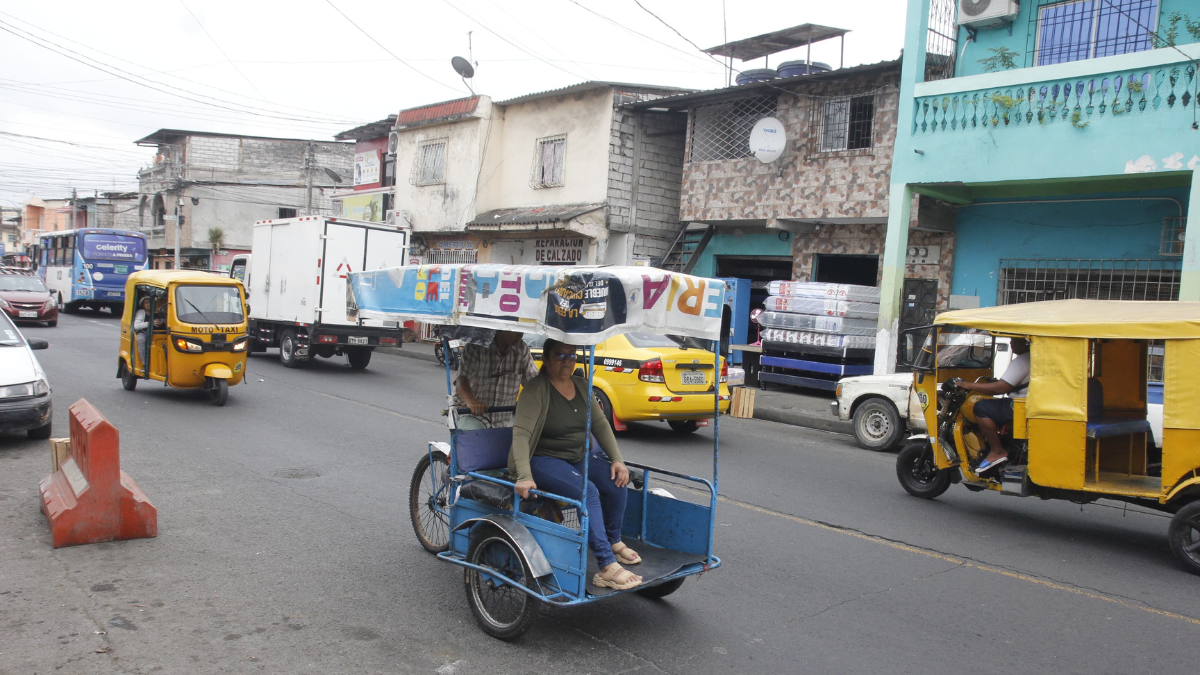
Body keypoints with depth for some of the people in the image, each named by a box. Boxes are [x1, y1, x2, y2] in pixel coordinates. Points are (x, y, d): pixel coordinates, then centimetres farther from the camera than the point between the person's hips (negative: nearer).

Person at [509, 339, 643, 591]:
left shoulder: (581, 386, 6)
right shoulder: (536, 389, -16)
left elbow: (600, 424, 9)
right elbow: (521, 432, -26)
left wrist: (617, 460, -4)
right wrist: (524, 476, -38)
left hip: (578, 456, 7)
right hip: (543, 459, -7)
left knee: (616, 481, -17)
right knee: (587, 492, -30)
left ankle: (614, 542, 6)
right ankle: (607, 567, -31)